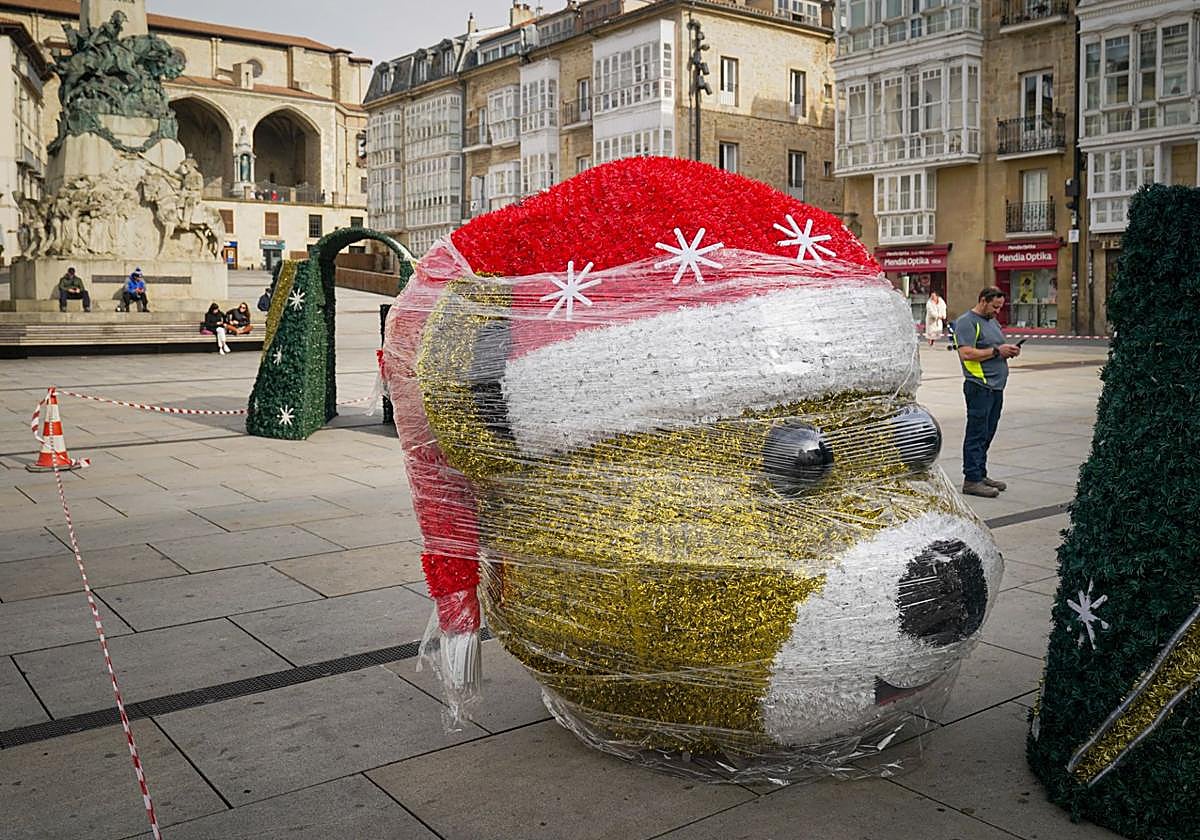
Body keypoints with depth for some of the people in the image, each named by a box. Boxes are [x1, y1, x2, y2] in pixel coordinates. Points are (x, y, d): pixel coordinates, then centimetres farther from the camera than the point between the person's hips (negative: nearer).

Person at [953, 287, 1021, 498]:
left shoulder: (992, 321, 21)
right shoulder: (966, 322, -8)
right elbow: (966, 354, -19)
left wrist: (1008, 352, 7)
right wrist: (997, 351, -16)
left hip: (996, 386, 9)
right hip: (979, 387, -9)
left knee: (987, 434, 12)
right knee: (977, 434, -8)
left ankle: (981, 475, 19)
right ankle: (972, 480, -6)